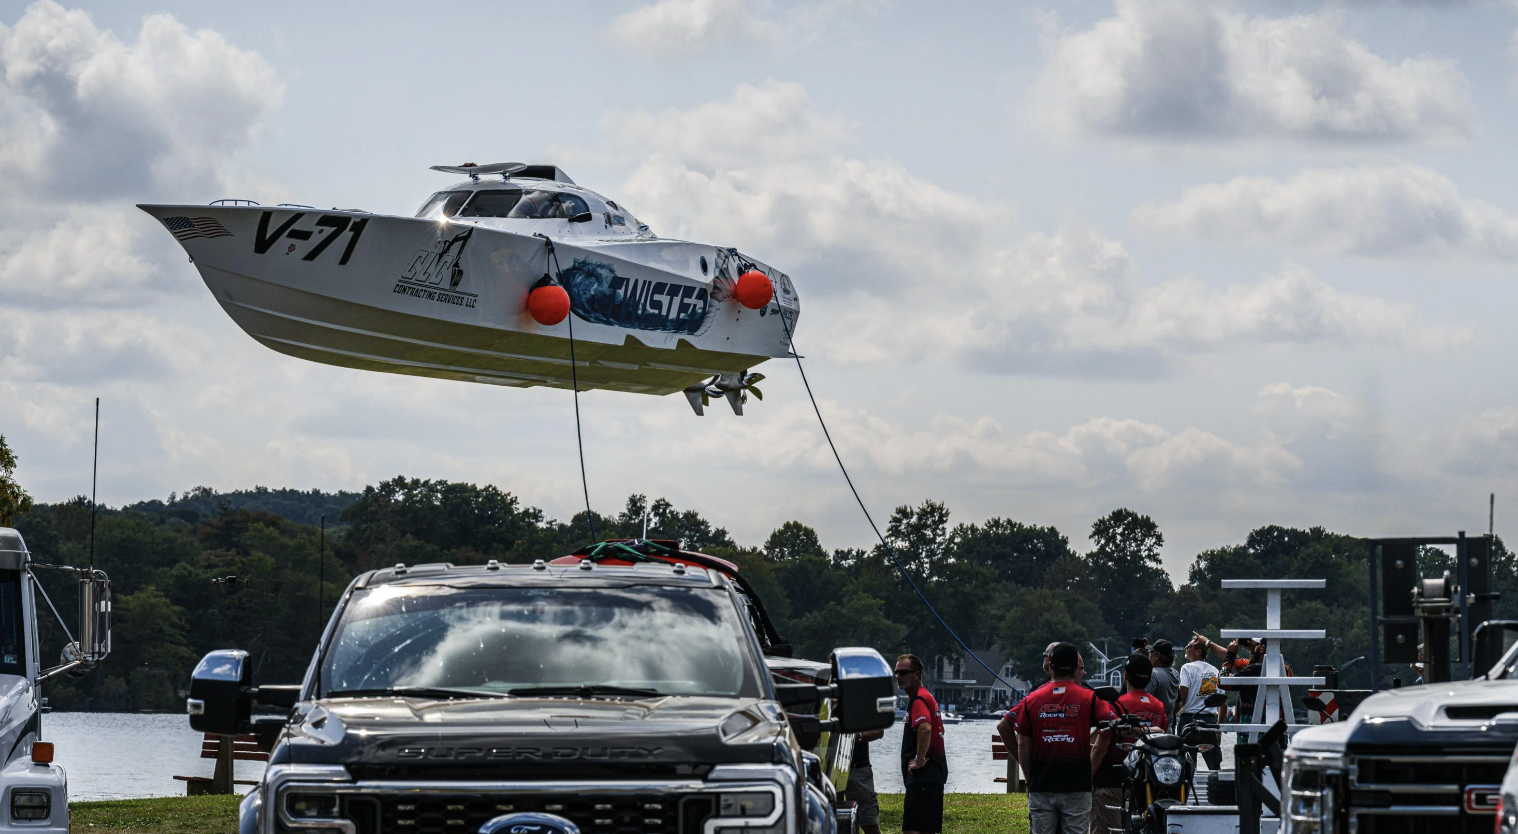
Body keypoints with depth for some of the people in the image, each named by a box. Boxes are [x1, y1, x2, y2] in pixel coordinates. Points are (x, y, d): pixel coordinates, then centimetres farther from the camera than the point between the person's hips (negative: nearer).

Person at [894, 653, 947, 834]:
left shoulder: (919, 700, -13)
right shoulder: (927, 697, 20)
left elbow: (925, 729, -32)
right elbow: (937, 730, 34)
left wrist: (920, 760, -23)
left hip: (922, 776, -11)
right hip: (935, 772, 11)